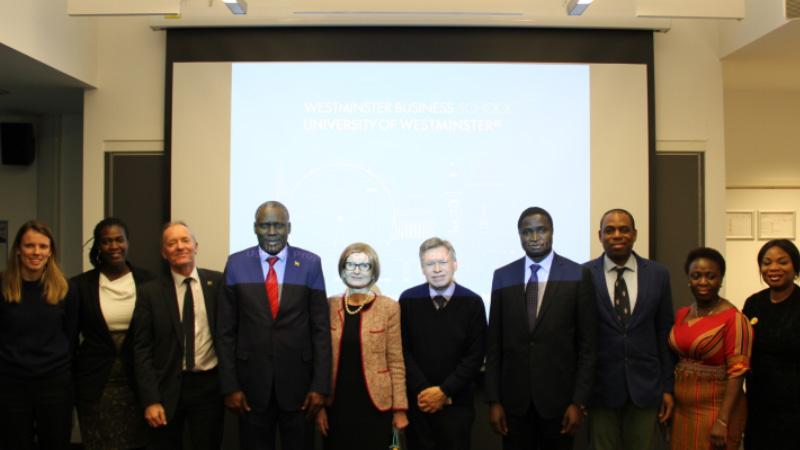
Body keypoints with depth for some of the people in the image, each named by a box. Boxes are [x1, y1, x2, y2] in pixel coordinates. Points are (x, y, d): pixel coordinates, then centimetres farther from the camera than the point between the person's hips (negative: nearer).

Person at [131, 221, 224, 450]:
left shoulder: (218, 282, -2)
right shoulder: (150, 292, -1)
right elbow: (142, 349, -2)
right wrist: (150, 400, -8)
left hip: (208, 385, 0)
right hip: (167, 387, 0)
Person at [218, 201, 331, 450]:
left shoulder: (310, 264, -2)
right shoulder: (236, 264, 0)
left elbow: (321, 328, -1)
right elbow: (226, 331, 1)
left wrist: (320, 385, -5)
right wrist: (230, 385, -4)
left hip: (298, 381, 0)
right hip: (251, 381, 0)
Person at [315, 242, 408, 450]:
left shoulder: (388, 307, -3)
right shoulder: (329, 306, 2)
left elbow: (395, 362, -2)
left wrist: (400, 408, -4)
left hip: (375, 405, -2)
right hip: (336, 404, 2)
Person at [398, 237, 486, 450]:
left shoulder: (472, 302, -4)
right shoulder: (408, 300, -2)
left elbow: (475, 355, -5)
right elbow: (403, 350, -2)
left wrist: (444, 391, -11)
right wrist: (423, 390, -11)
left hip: (457, 401, -1)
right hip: (417, 400, 1)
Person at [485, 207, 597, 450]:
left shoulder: (578, 275, -3)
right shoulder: (503, 276, 3)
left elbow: (587, 344, -3)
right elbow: (494, 343, 3)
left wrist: (579, 401, -8)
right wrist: (493, 400, -1)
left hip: (559, 395, -1)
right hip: (514, 397, 2)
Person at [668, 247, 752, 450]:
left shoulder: (733, 318, -13)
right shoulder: (681, 314, 6)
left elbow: (737, 372, -16)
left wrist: (722, 421, -20)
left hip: (715, 411, -6)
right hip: (682, 410, 6)